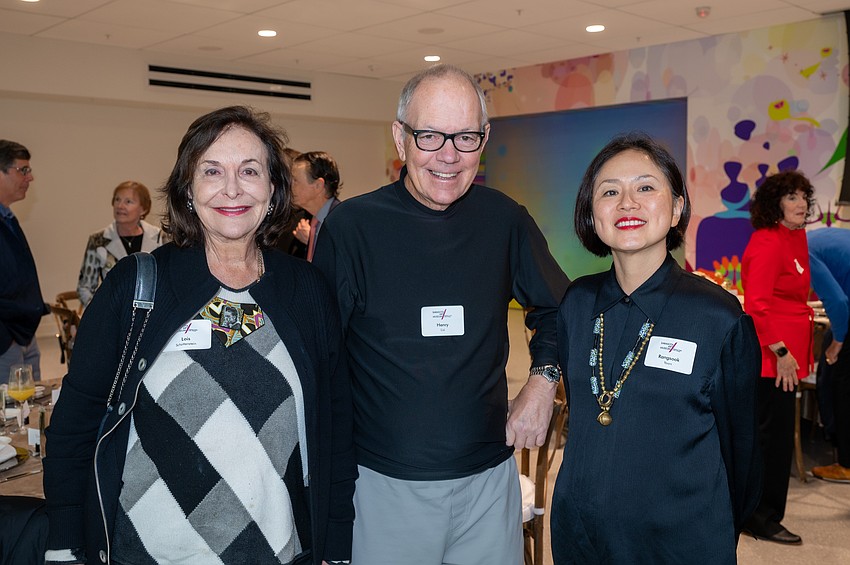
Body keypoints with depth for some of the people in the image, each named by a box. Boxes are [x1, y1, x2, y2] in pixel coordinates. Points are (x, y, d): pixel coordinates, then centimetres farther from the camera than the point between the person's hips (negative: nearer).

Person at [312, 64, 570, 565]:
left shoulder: (505, 220, -3)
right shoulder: (351, 227, -11)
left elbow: (555, 308, 15)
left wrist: (544, 381, 0)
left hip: (489, 474, 3)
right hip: (385, 481, -2)